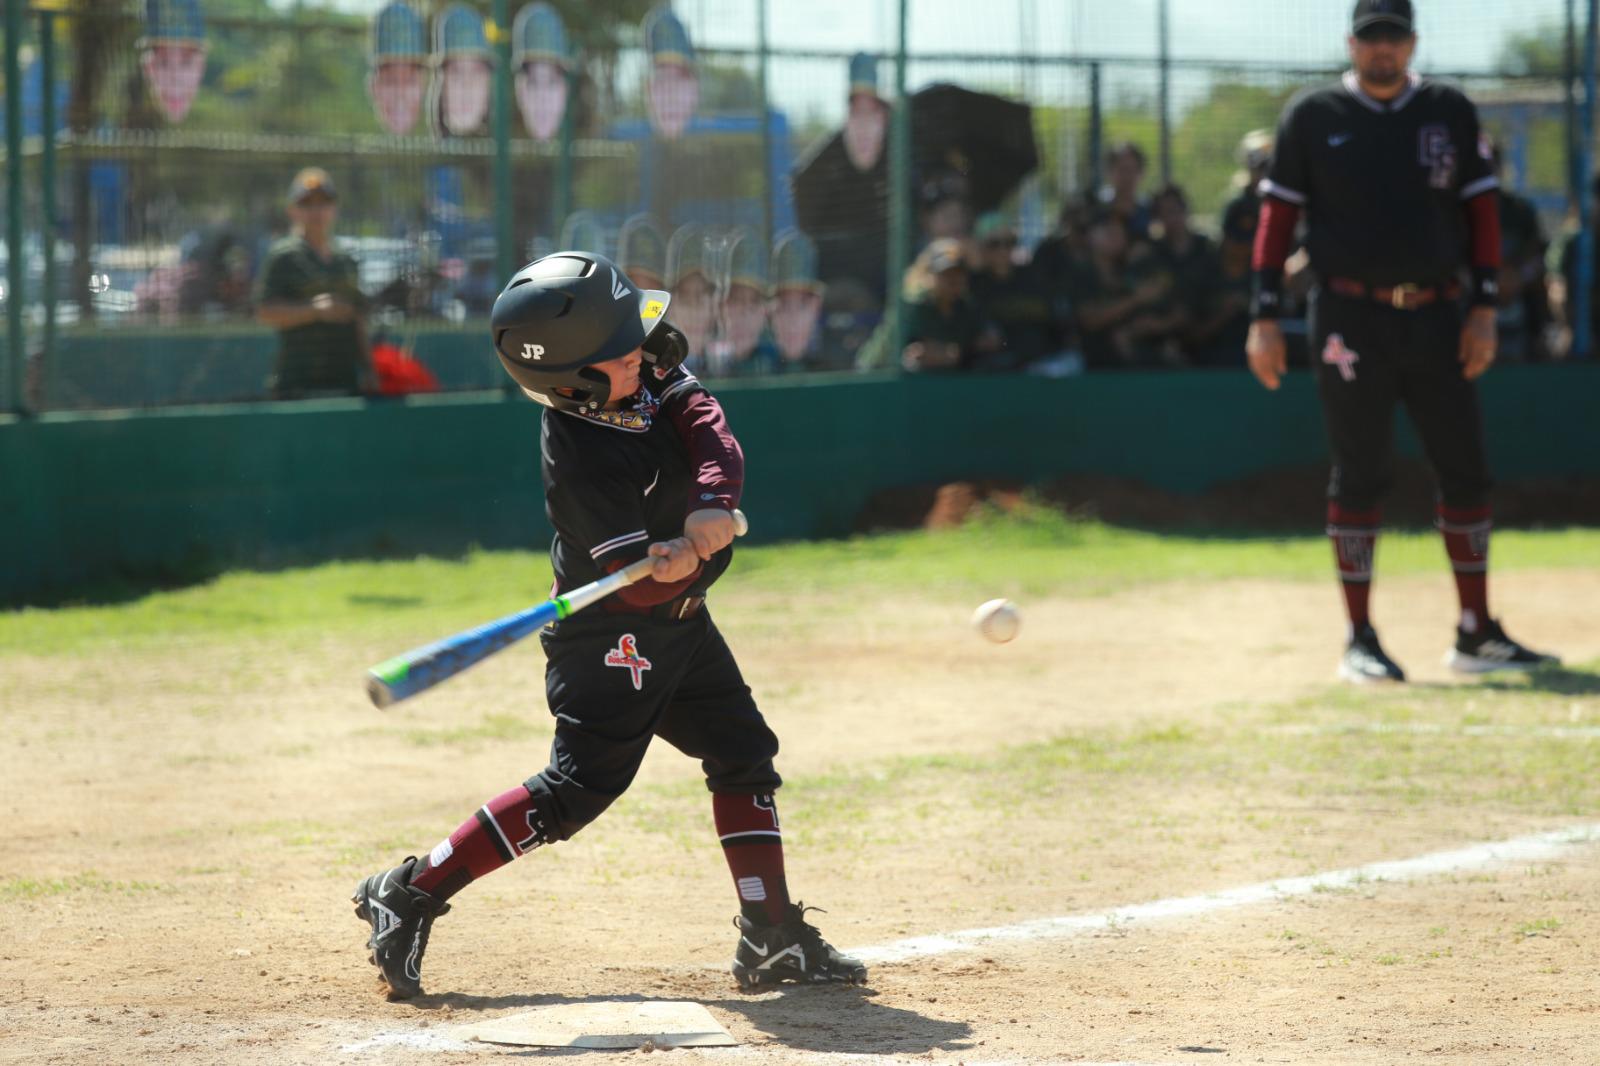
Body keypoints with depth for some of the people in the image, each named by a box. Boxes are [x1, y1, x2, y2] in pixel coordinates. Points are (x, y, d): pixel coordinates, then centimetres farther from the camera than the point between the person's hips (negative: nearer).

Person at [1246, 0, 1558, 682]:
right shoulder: (1312, 116, 3)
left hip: (1435, 318, 3)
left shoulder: (1450, 113, 9)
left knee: (1466, 469, 3)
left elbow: (1481, 209, 8)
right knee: (1360, 474, -3)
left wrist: (1484, 308, -1)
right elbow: (1278, 215, 2)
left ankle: (1476, 637, 11)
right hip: (1351, 316, -3)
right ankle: (1360, 643, 4)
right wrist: (1264, 317, -5)